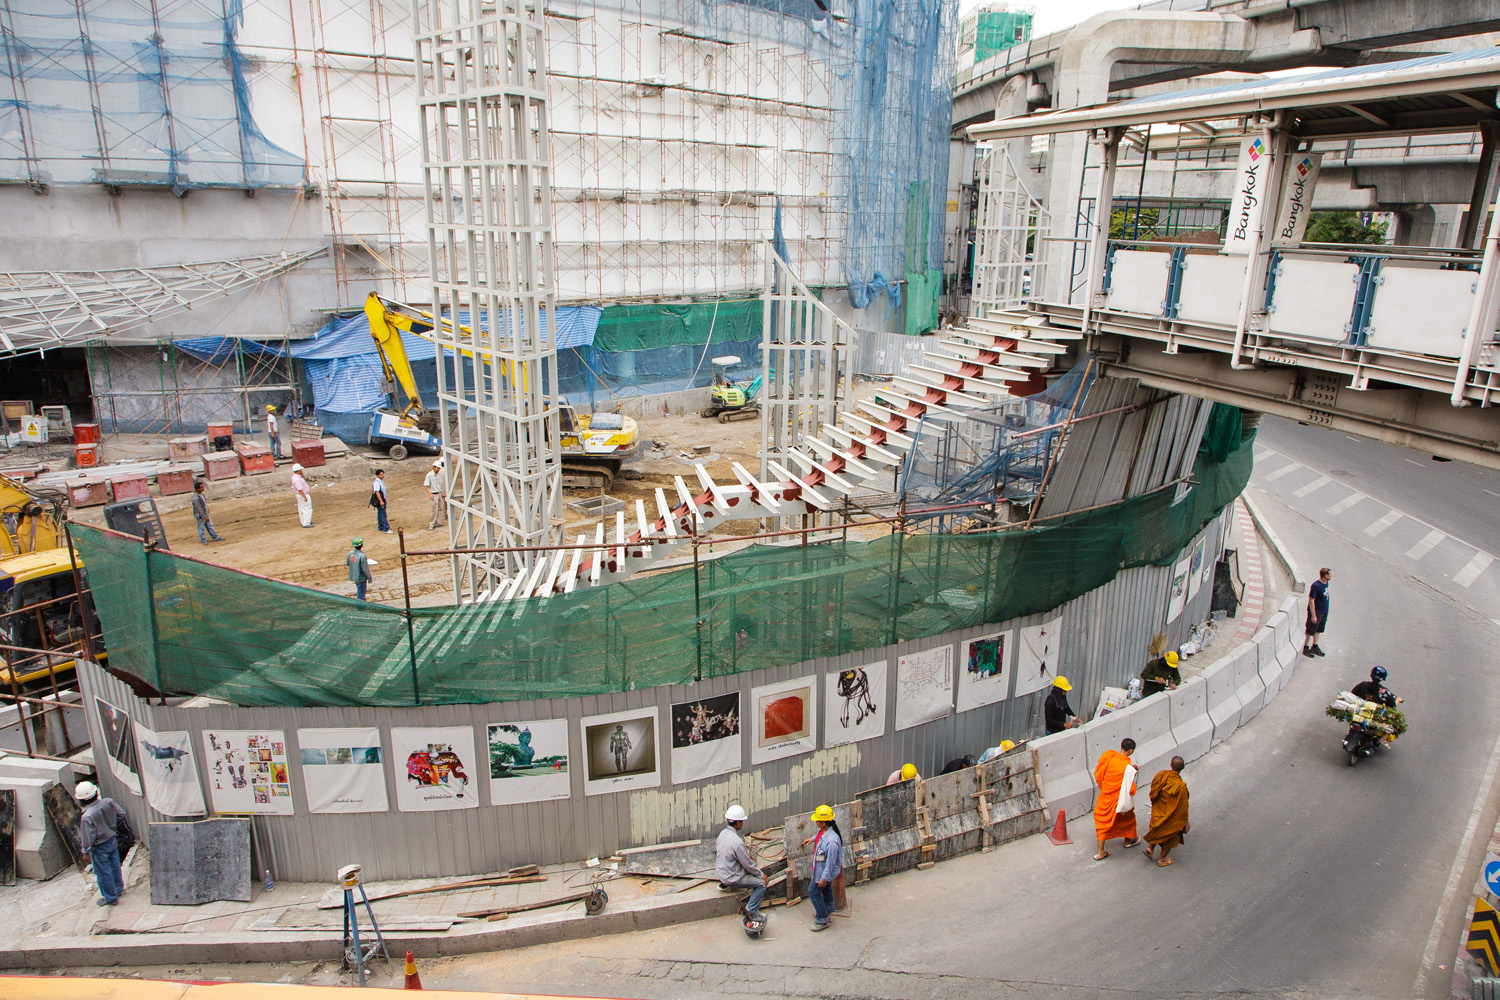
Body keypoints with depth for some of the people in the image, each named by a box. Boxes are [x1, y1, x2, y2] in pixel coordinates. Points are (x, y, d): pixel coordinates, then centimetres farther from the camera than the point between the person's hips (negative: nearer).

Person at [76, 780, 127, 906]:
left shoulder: (87, 817, -30)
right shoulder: (108, 802, -13)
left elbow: (88, 838, -24)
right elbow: (121, 814, 0)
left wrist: (86, 851, -8)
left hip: (100, 848, -6)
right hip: (113, 840, 6)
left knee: (103, 873, 12)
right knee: (114, 866, 25)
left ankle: (110, 897, 27)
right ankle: (118, 888, 43)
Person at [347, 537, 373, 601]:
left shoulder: (350, 552, -6)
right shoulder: (362, 556, -26)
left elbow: (347, 563, 8)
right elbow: (365, 569, -21)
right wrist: (369, 578, -9)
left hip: (352, 576, 8)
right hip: (361, 578, -8)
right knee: (361, 596, 4)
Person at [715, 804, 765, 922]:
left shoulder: (723, 833, -4)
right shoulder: (737, 842, -29)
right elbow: (748, 865, -20)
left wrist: (746, 853, 13)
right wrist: (762, 875, -3)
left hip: (721, 871, 8)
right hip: (731, 878, -8)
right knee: (761, 883, -4)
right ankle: (751, 912, -2)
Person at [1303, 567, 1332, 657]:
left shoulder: (1326, 583, -1)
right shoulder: (1316, 586, -26)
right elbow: (1311, 600, -23)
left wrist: (1325, 611, 19)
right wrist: (1313, 615, -22)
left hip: (1324, 612, 8)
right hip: (1316, 612, -8)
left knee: (1319, 630, 20)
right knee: (1311, 631, 5)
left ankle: (1315, 647, 34)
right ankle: (1306, 648, 19)